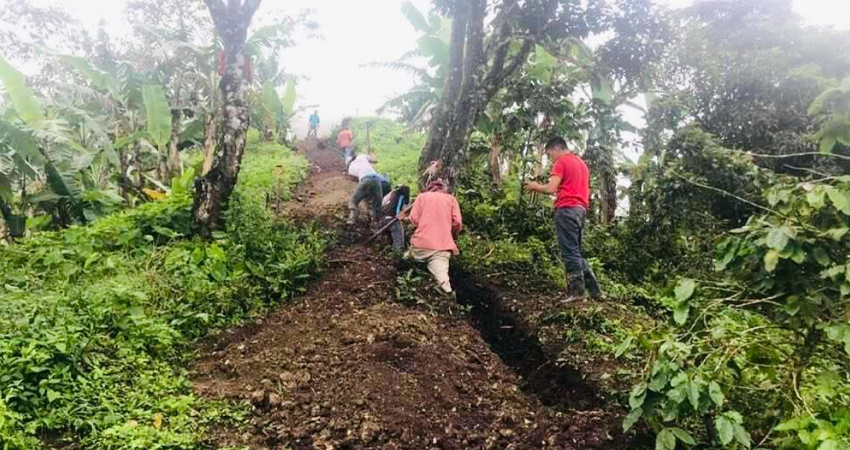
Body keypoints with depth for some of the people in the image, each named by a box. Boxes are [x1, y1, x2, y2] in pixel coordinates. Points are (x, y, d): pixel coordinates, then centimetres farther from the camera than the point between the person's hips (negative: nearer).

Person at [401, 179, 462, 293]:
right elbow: (457, 223, 5)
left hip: (421, 243, 0)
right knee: (442, 280, -14)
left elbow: (414, 219, 5)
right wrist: (453, 237, 23)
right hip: (443, 246, 0)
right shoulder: (451, 199, 17)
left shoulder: (422, 196, 16)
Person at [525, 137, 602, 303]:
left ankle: (577, 291, -11)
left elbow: (551, 189, -12)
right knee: (576, 252, 12)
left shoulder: (561, 162, -3)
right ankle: (594, 290, 8)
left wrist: (536, 186, 4)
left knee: (569, 252, -8)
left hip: (567, 209, -9)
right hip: (580, 209, 9)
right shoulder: (581, 163, 24)